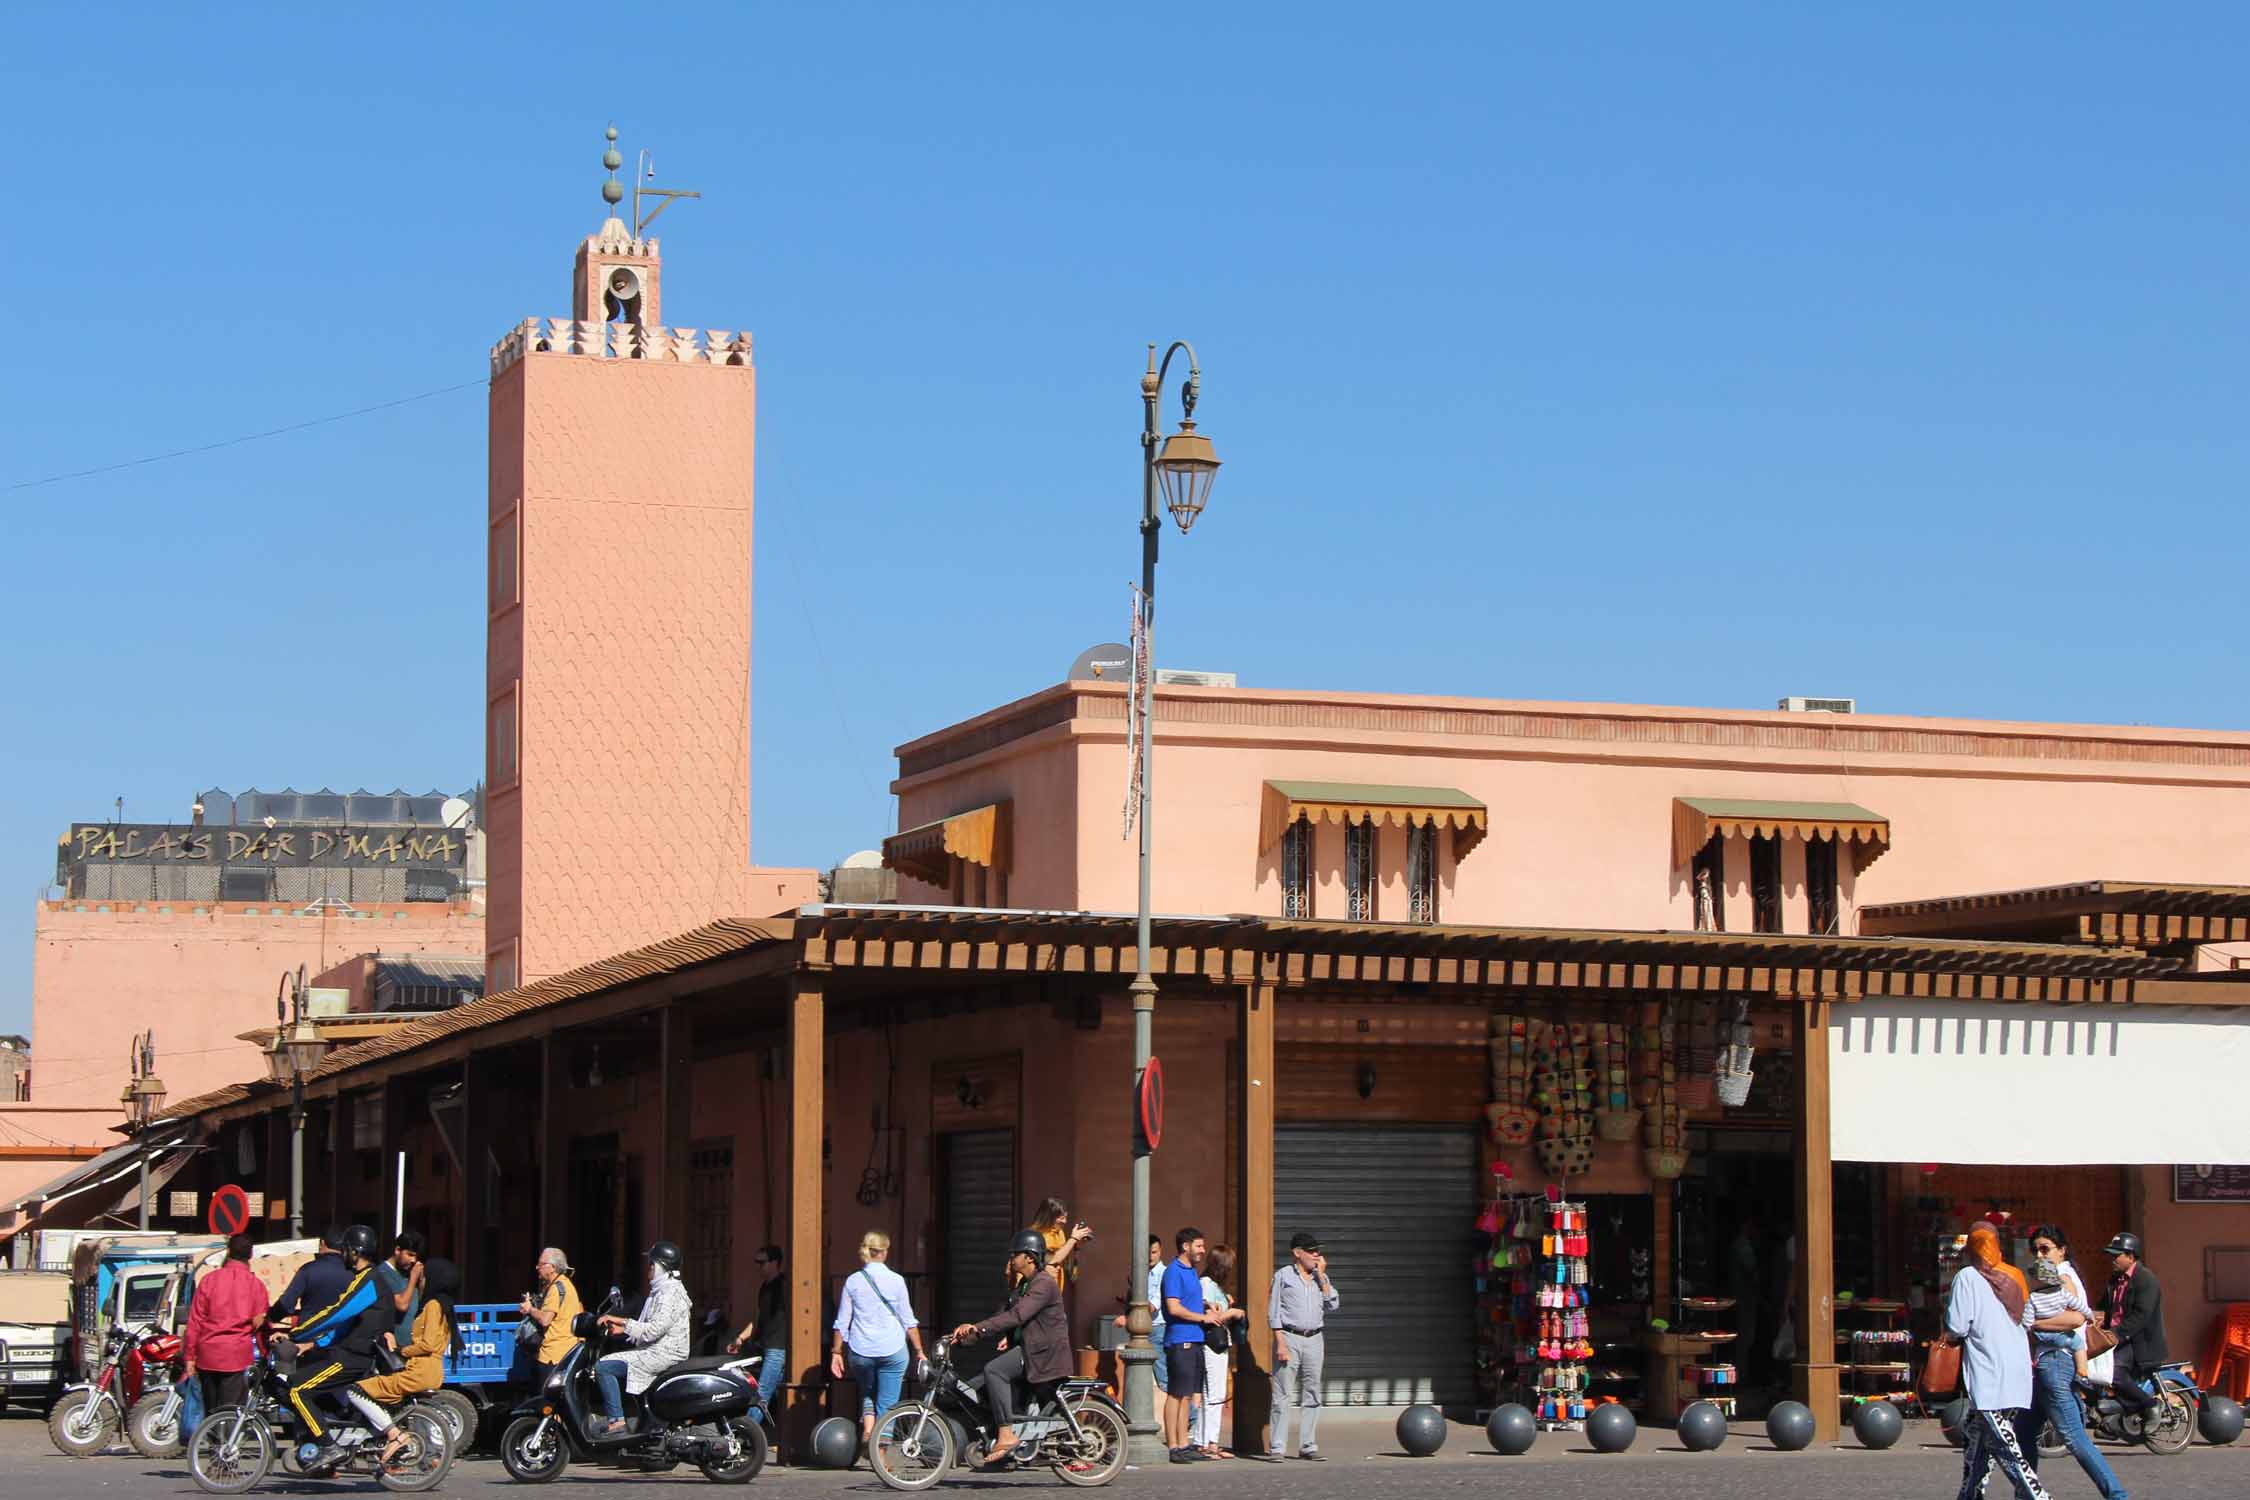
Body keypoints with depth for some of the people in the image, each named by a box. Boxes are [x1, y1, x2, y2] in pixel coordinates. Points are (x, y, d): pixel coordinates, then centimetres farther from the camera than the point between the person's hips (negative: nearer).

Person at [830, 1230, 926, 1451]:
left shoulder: (853, 1281, 1)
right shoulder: (895, 1281, -4)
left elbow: (842, 1322, 3)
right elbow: (908, 1321, -1)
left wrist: (836, 1352, 11)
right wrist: (919, 1351, 7)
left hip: (860, 1351, 2)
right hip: (892, 1350, -2)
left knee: (867, 1393, 26)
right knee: (887, 1406, 6)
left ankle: (867, 1427, 2)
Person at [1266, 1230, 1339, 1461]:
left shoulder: (1320, 1277, 14)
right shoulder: (1283, 1276, 2)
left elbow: (1333, 1305, 3)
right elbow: (1274, 1312, -2)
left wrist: (1321, 1276, 0)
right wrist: (1280, 1343, -11)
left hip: (1315, 1340, 5)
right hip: (1290, 1337, -5)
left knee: (1312, 1395, 5)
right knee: (1284, 1395, -7)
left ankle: (1308, 1446, 10)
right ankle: (1276, 1447, -6)